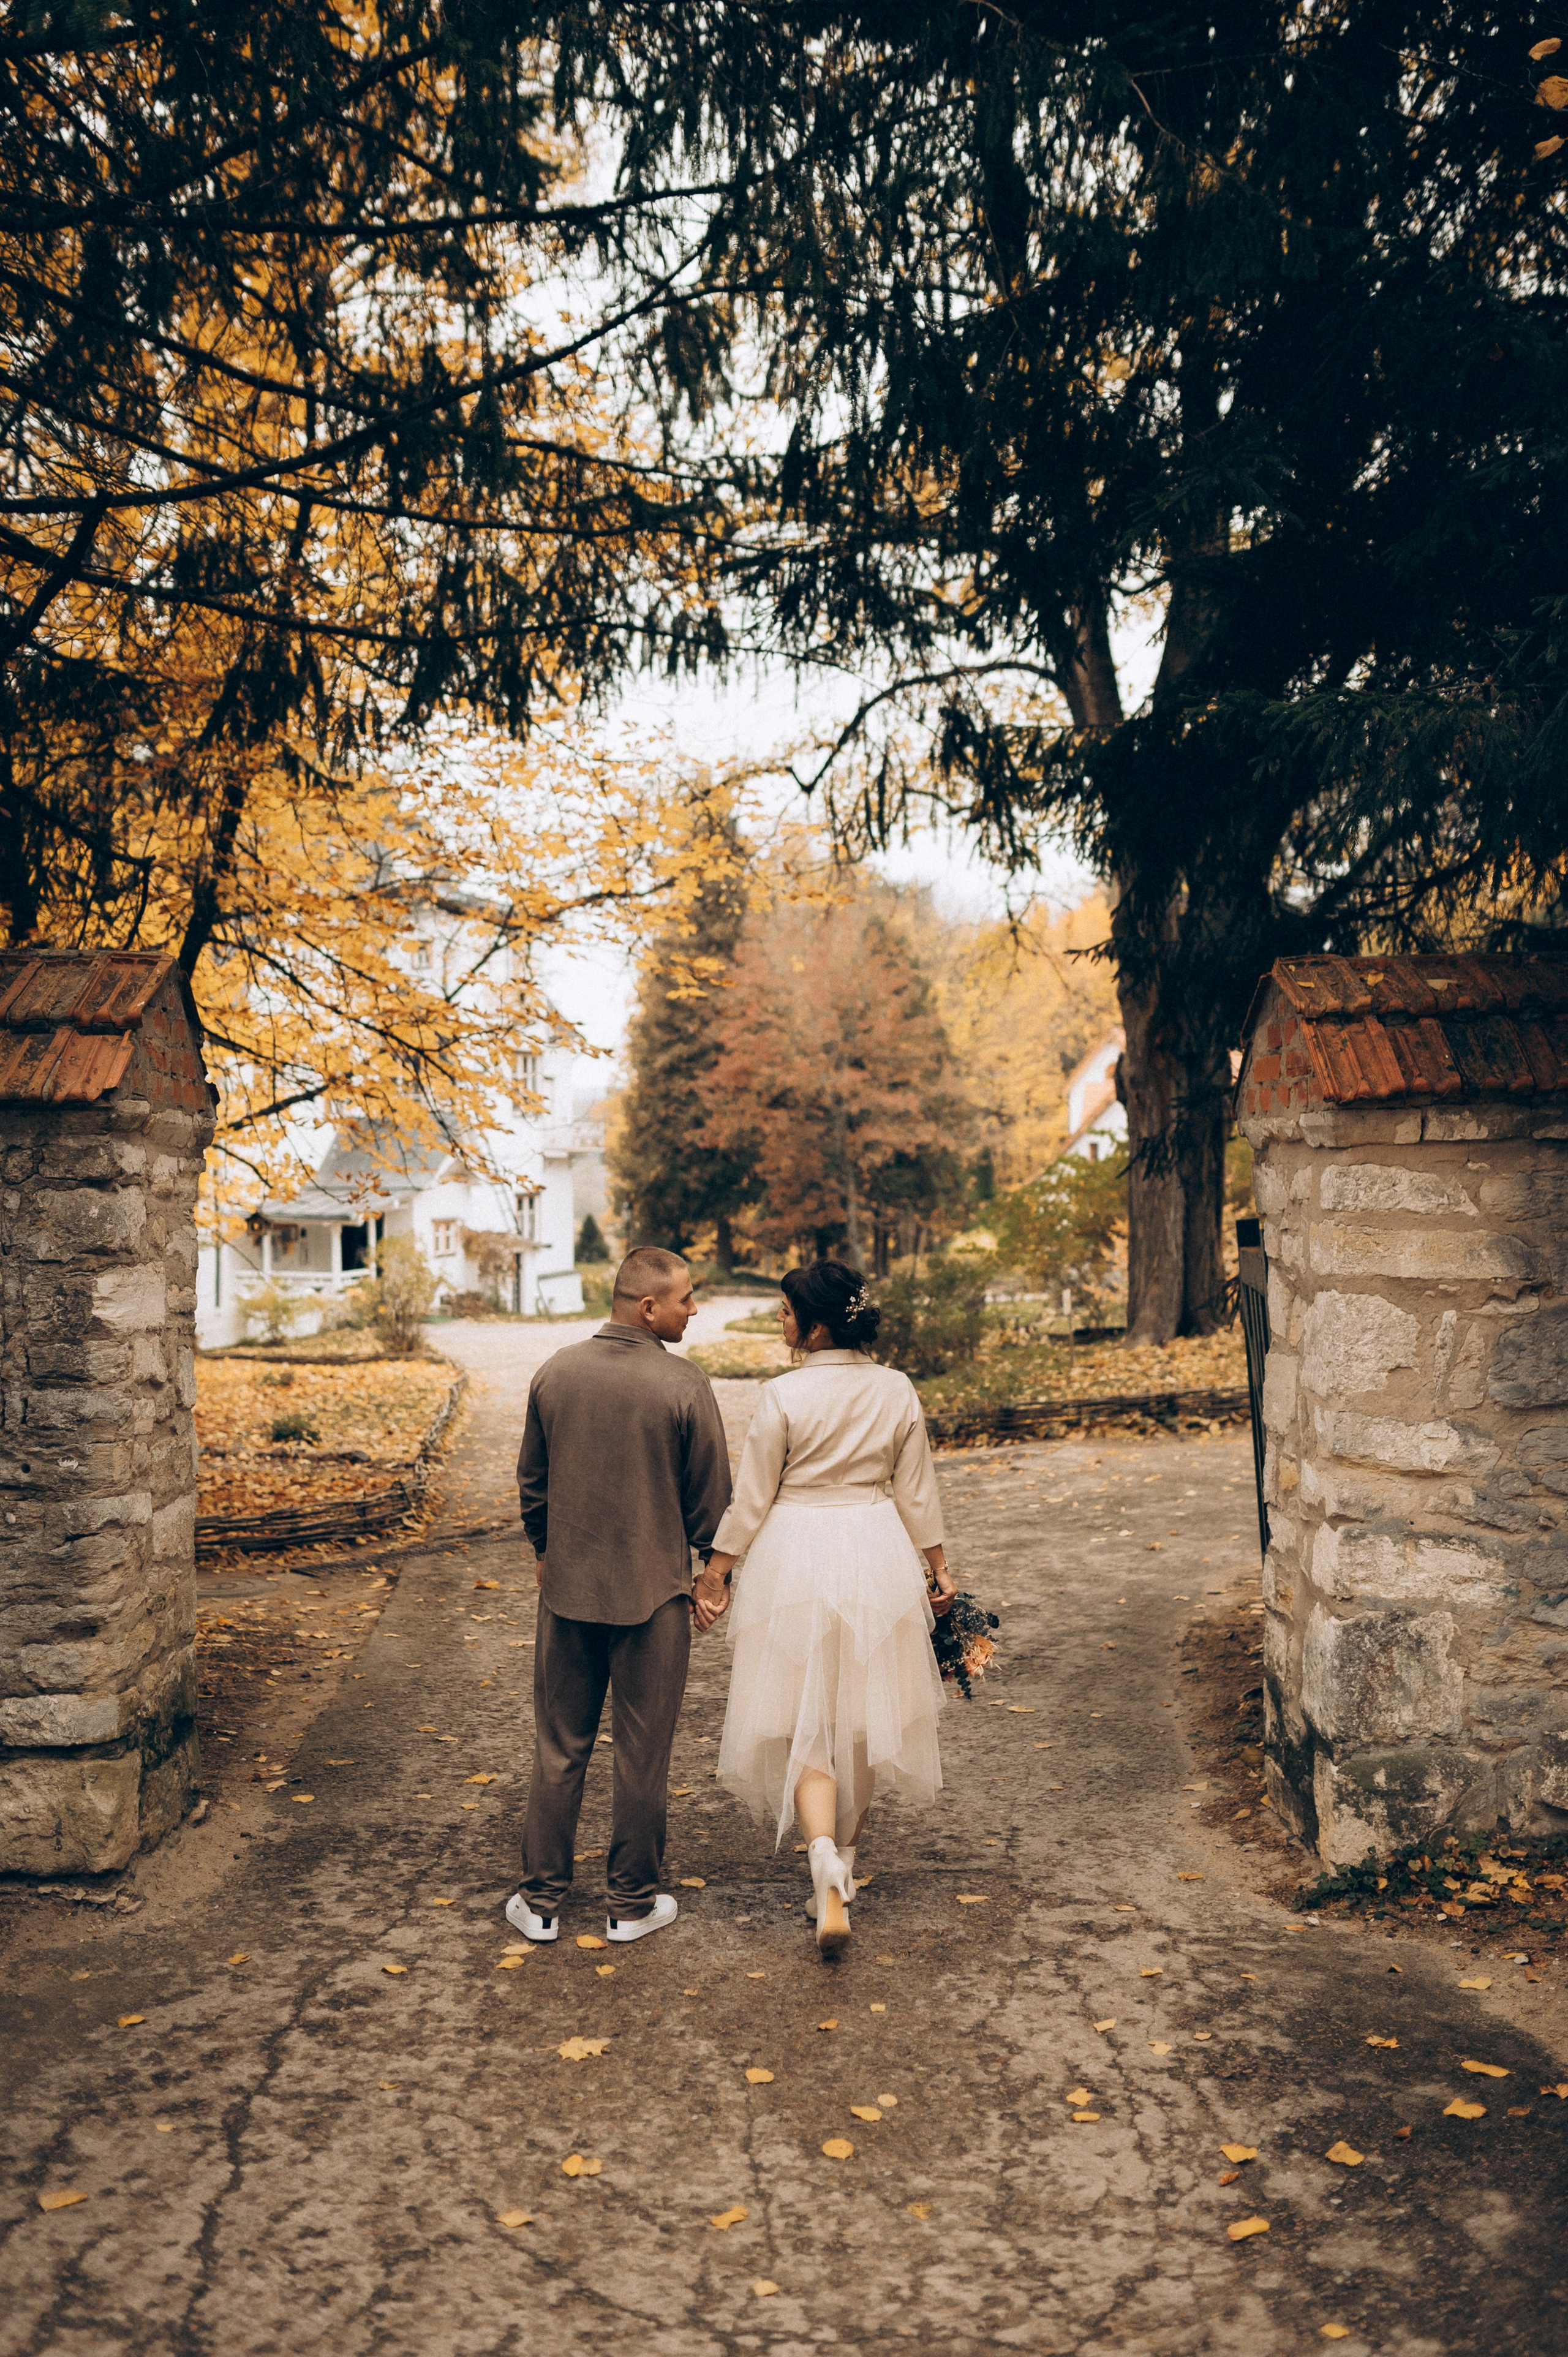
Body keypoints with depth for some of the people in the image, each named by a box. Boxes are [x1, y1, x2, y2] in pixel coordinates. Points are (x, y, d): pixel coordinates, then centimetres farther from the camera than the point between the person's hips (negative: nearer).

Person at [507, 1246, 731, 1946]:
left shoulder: (556, 1372, -2)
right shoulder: (686, 1386, -15)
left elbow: (531, 1482, 8)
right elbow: (711, 1498, -7)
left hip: (568, 1587, 3)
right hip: (654, 1593, -3)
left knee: (558, 1750, 15)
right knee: (643, 1756, 11)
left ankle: (541, 1901, 24)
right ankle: (633, 1904, 23)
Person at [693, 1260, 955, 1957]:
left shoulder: (785, 1395, -15)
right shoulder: (897, 1391, -3)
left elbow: (752, 1497, -9)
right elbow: (917, 1492, 4)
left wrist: (716, 1571, 2)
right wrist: (938, 1567, 15)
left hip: (797, 1558, -4)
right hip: (878, 1556, 4)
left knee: (805, 1719, 5)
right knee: (861, 1714, 17)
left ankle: (825, 1860, -13)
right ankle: (843, 1859, 31)